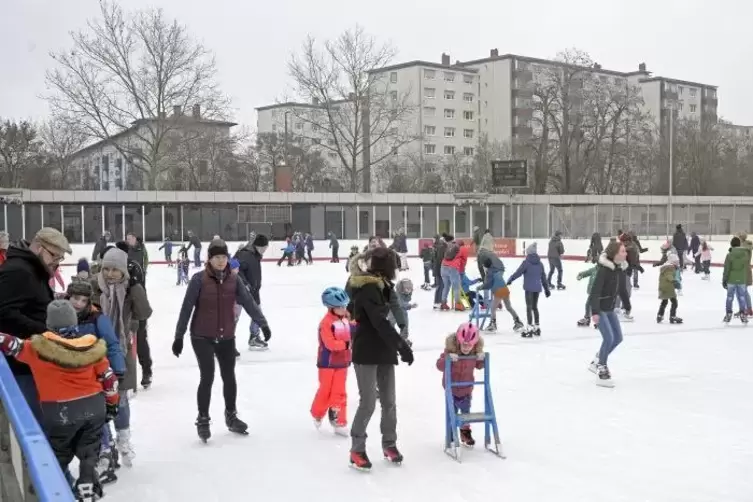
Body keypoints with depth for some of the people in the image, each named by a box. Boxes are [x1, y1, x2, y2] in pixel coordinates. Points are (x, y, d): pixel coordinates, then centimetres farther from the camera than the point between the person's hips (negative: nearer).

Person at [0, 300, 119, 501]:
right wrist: (111, 402, 16)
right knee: (89, 455, 20)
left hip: (60, 414, -3)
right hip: (94, 408, 3)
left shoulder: (38, 348, -13)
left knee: (57, 458, 17)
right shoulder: (91, 347, -4)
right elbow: (108, 378, 3)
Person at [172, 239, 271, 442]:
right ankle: (203, 420, 9)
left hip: (226, 337, 4)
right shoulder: (199, 279, -12)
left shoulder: (233, 280, -1)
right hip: (202, 337, -4)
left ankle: (231, 416, 33)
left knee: (229, 376, 14)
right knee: (207, 376, -9)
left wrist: (262, 323, -14)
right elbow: (186, 308, -10)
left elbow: (249, 302, -4)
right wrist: (179, 336, -11)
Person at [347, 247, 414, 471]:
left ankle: (389, 444, 24)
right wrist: (401, 345, -31)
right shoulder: (368, 289, -17)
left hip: (383, 351, 8)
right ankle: (357, 449, 6)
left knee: (388, 401, 12)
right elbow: (380, 322, -27)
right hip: (366, 353, -8)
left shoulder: (380, 286, 11)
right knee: (368, 402, -6)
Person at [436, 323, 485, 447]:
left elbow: (479, 366, 4)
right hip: (451, 387, -3)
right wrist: (447, 358, -45)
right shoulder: (450, 351, -24)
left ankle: (465, 432, 28)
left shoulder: (475, 353, -13)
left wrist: (481, 359, -18)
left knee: (466, 410, 11)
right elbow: (440, 365, -26)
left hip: (467, 388, 3)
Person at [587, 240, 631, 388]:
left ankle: (597, 361, 30)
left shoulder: (621, 268, 0)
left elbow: (622, 289, 13)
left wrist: (627, 305, 21)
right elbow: (595, 291, -27)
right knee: (609, 338, -15)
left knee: (618, 338, 13)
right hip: (599, 308, -8)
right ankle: (602, 370, 1)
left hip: (610, 308, 9)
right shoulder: (604, 269, -23)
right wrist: (594, 311, -33)